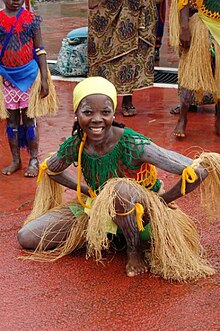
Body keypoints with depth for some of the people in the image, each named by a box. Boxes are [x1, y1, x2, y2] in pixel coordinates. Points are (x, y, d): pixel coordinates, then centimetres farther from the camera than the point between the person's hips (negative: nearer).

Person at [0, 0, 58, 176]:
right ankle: (15, 160, 19)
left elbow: (40, 50, -1)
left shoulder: (31, 19, -2)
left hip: (29, 74, -1)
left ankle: (34, 161, 13)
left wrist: (44, 79, -6)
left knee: (29, 119, 4)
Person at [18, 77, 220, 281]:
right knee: (27, 237, -7)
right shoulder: (74, 146, -15)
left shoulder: (133, 145, -29)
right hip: (97, 210, 5)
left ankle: (134, 248, -12)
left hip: (141, 213, -5)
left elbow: (198, 172, -33)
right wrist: (87, 191, 1)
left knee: (120, 188, -40)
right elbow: (51, 169, 10)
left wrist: (162, 200, -17)